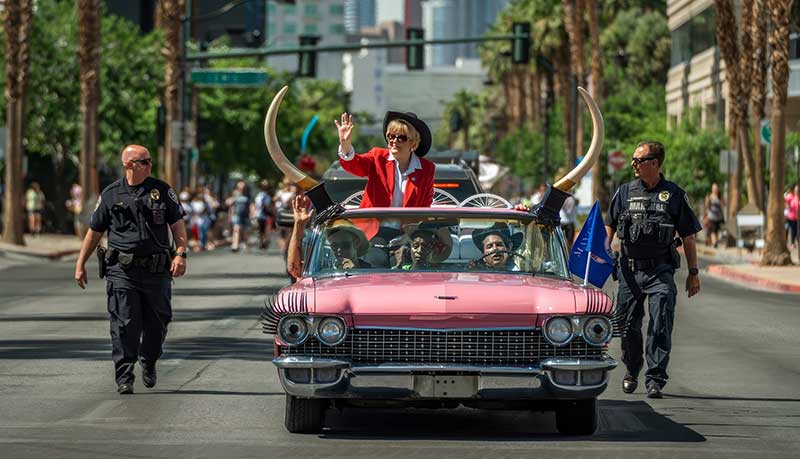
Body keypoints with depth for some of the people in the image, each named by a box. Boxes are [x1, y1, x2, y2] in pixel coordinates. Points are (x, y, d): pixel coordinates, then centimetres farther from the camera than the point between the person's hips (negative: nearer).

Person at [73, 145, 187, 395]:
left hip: (157, 270, 2)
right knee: (124, 325, -8)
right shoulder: (111, 195, 6)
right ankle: (124, 378, -4)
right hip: (122, 271, -1)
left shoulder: (162, 191, 7)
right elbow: (94, 232, 13)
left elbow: (178, 224, 6)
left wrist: (181, 254, -9)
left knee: (157, 322, 6)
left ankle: (149, 362, 32)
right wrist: (80, 264, 13)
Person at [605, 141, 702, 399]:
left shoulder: (674, 195, 2)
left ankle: (655, 379, -9)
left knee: (660, 327, -10)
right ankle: (632, 371, 28)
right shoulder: (625, 192, 9)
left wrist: (693, 273, 5)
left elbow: (688, 237, 6)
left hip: (661, 271, -3)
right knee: (627, 325, 8)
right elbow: (609, 227, 14)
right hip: (629, 270, 3)